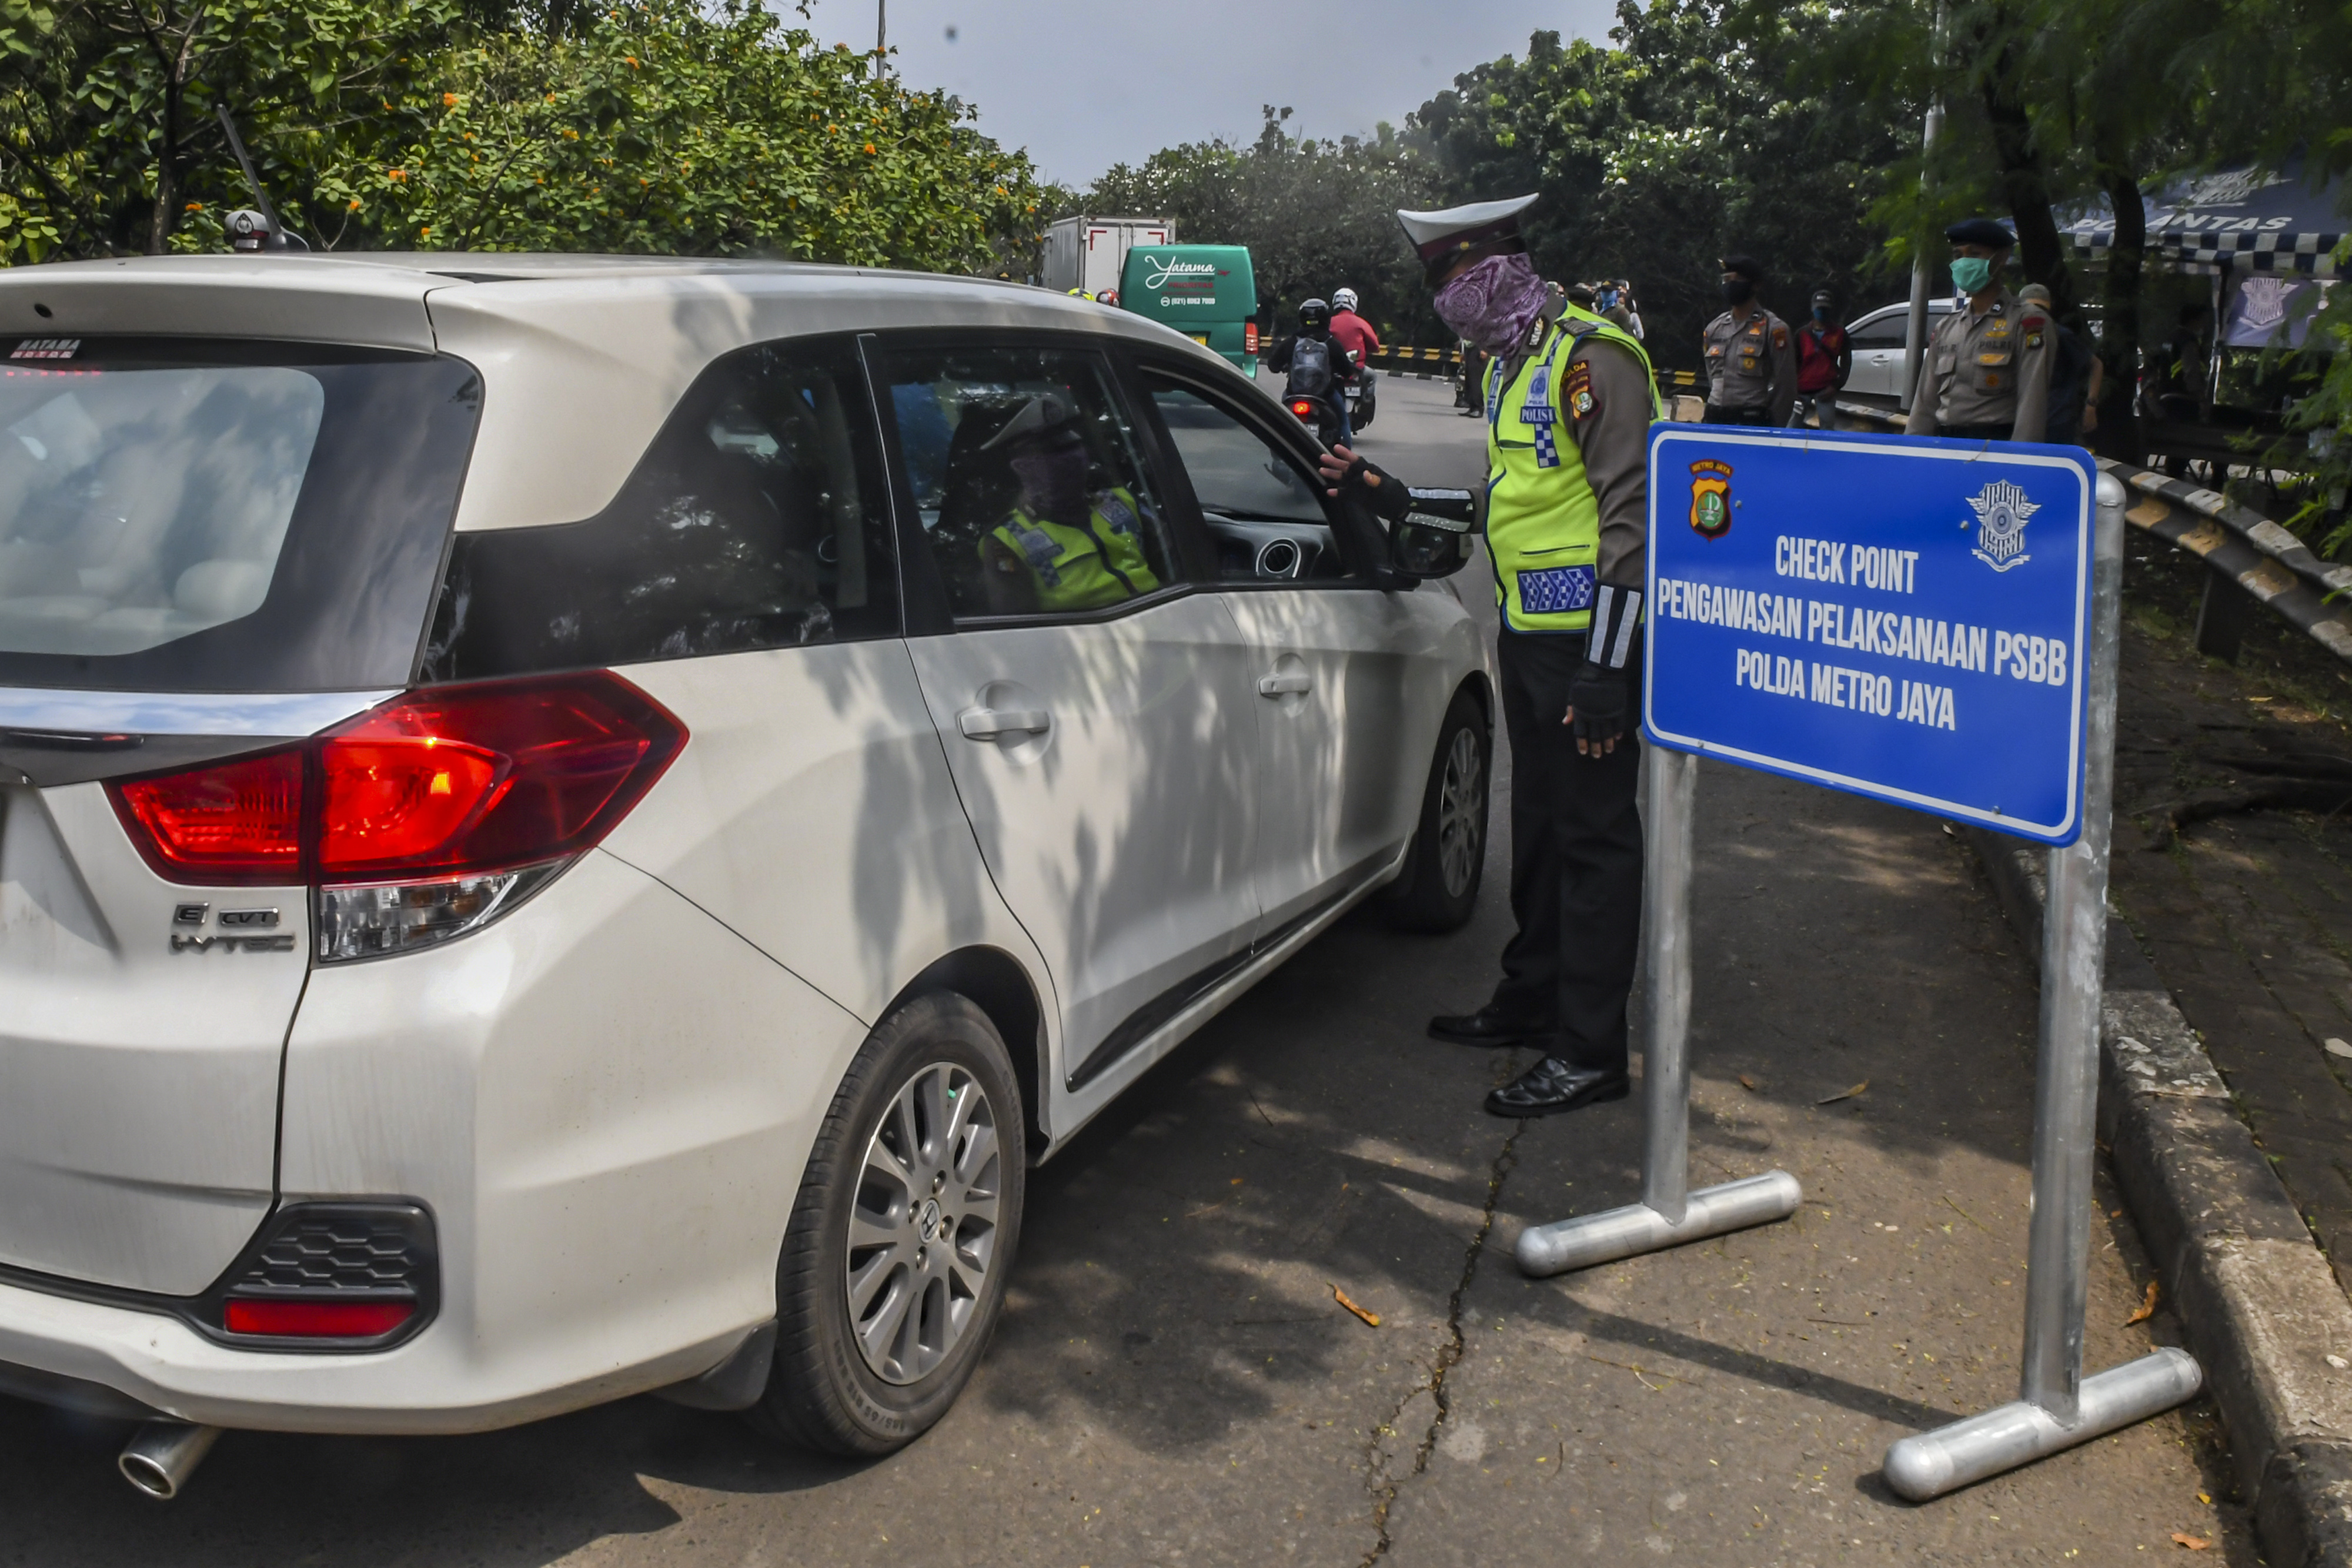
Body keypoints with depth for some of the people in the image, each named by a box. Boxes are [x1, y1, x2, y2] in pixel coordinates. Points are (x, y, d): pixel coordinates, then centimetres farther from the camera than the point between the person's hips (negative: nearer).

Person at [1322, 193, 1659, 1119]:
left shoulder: (1590, 358, -14)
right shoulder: (1508, 367, 16)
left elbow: (1631, 515, -19)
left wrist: (1607, 666, -23)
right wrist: (1391, 497, 15)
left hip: (1587, 638, -9)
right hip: (1526, 633, 10)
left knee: (1592, 834, -3)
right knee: (1538, 822, 18)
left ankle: (1590, 1050, 4)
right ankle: (1534, 999, 32)